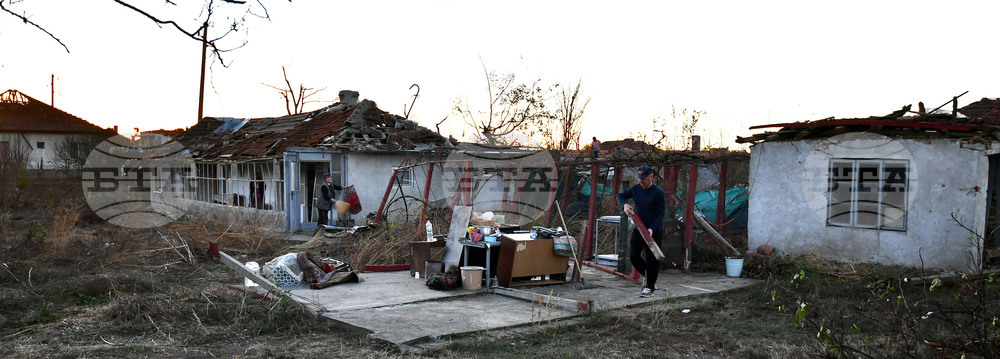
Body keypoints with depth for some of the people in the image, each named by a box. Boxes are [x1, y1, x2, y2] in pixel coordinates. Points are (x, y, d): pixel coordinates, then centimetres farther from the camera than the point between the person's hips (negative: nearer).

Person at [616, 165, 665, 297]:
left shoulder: (658, 193, -12)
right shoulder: (635, 189, 4)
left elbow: (660, 214, -13)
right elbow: (621, 195, 19)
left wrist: (651, 229, -25)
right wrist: (624, 204, -4)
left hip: (654, 231, -5)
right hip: (638, 229, 6)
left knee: (651, 259, -4)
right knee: (633, 256, 3)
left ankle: (650, 287, 7)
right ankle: (648, 276, 27)